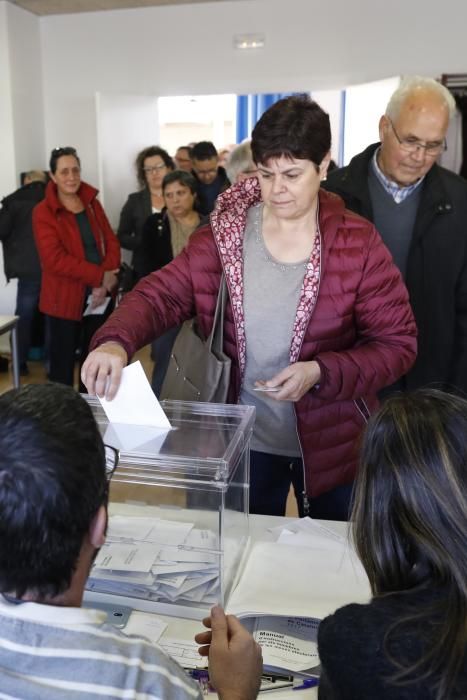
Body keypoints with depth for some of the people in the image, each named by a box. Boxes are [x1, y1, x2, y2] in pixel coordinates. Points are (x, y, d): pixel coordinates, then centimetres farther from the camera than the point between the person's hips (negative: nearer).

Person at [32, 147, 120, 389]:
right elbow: (54, 259, -17)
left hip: (100, 297, 5)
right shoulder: (43, 212, -7)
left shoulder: (92, 203, 9)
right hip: (64, 299, -5)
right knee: (63, 363, 5)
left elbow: (111, 242, 5)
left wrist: (106, 282, -11)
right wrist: (100, 276, -19)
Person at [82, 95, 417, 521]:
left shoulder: (358, 243, -12)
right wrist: (116, 342, -31)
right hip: (243, 441, 1)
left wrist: (321, 373, -26)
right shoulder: (223, 233, -6)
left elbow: (398, 343, -10)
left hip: (331, 443, -1)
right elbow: (161, 295, -10)